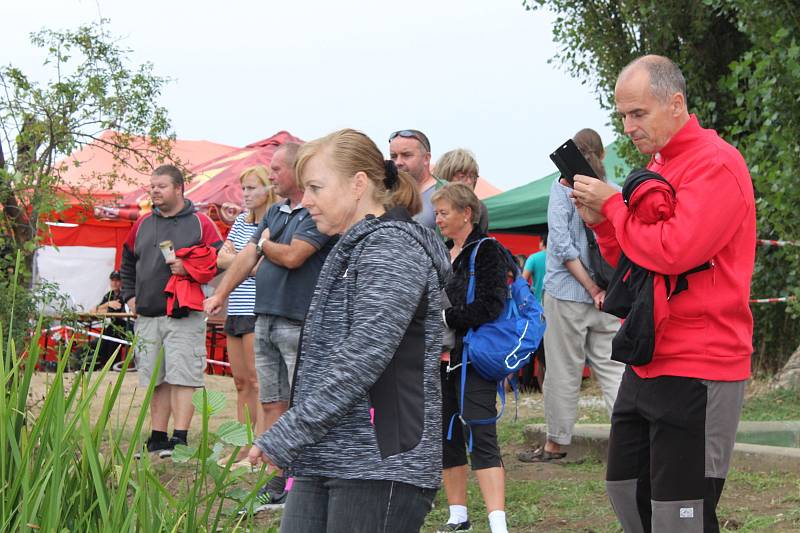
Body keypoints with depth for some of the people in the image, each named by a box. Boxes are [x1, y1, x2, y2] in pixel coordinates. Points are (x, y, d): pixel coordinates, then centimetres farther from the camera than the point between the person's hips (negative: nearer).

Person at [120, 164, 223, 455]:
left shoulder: (200, 223, 1)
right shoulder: (143, 224, 16)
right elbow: (127, 262, 28)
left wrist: (188, 268, -13)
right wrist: (129, 295, 19)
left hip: (184, 316, -5)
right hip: (147, 316, 5)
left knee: (182, 378, -10)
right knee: (156, 381, 8)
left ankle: (179, 439, -9)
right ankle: (157, 440, 14)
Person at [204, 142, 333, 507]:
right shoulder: (275, 212, 17)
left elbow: (292, 256, -19)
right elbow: (247, 256, 21)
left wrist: (264, 245, 0)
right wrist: (220, 294, 17)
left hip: (301, 323, -9)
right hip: (265, 320, 9)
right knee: (272, 405, 10)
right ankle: (276, 482, 15)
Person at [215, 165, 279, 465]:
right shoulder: (242, 221, 16)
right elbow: (221, 259, 9)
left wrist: (238, 259, -5)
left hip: (259, 310, -8)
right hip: (236, 311, 8)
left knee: (256, 380, -9)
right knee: (241, 381, 9)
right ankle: (243, 448, 13)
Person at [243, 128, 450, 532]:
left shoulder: (392, 249, -10)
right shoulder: (352, 250, 21)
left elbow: (362, 359, -20)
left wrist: (284, 438, -19)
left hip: (380, 468, -9)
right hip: (323, 465, 9)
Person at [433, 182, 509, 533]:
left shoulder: (487, 251, -7)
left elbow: (490, 306, -18)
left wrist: (445, 319, -17)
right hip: (442, 359, 8)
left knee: (481, 439, -15)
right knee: (446, 437, 11)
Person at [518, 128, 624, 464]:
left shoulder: (563, 187, -5)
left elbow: (562, 243, -13)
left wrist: (592, 288, -10)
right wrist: (607, 288, -2)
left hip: (567, 293, -4)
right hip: (610, 299, 4)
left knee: (563, 371, 4)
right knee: (612, 369, 6)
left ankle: (555, 444, 12)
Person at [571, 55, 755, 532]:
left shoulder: (714, 164, -14)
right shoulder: (657, 165, 15)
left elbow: (673, 252, -25)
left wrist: (612, 204, -12)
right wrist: (601, 222, 2)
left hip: (695, 372, -10)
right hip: (648, 364, 10)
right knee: (626, 490, 15)